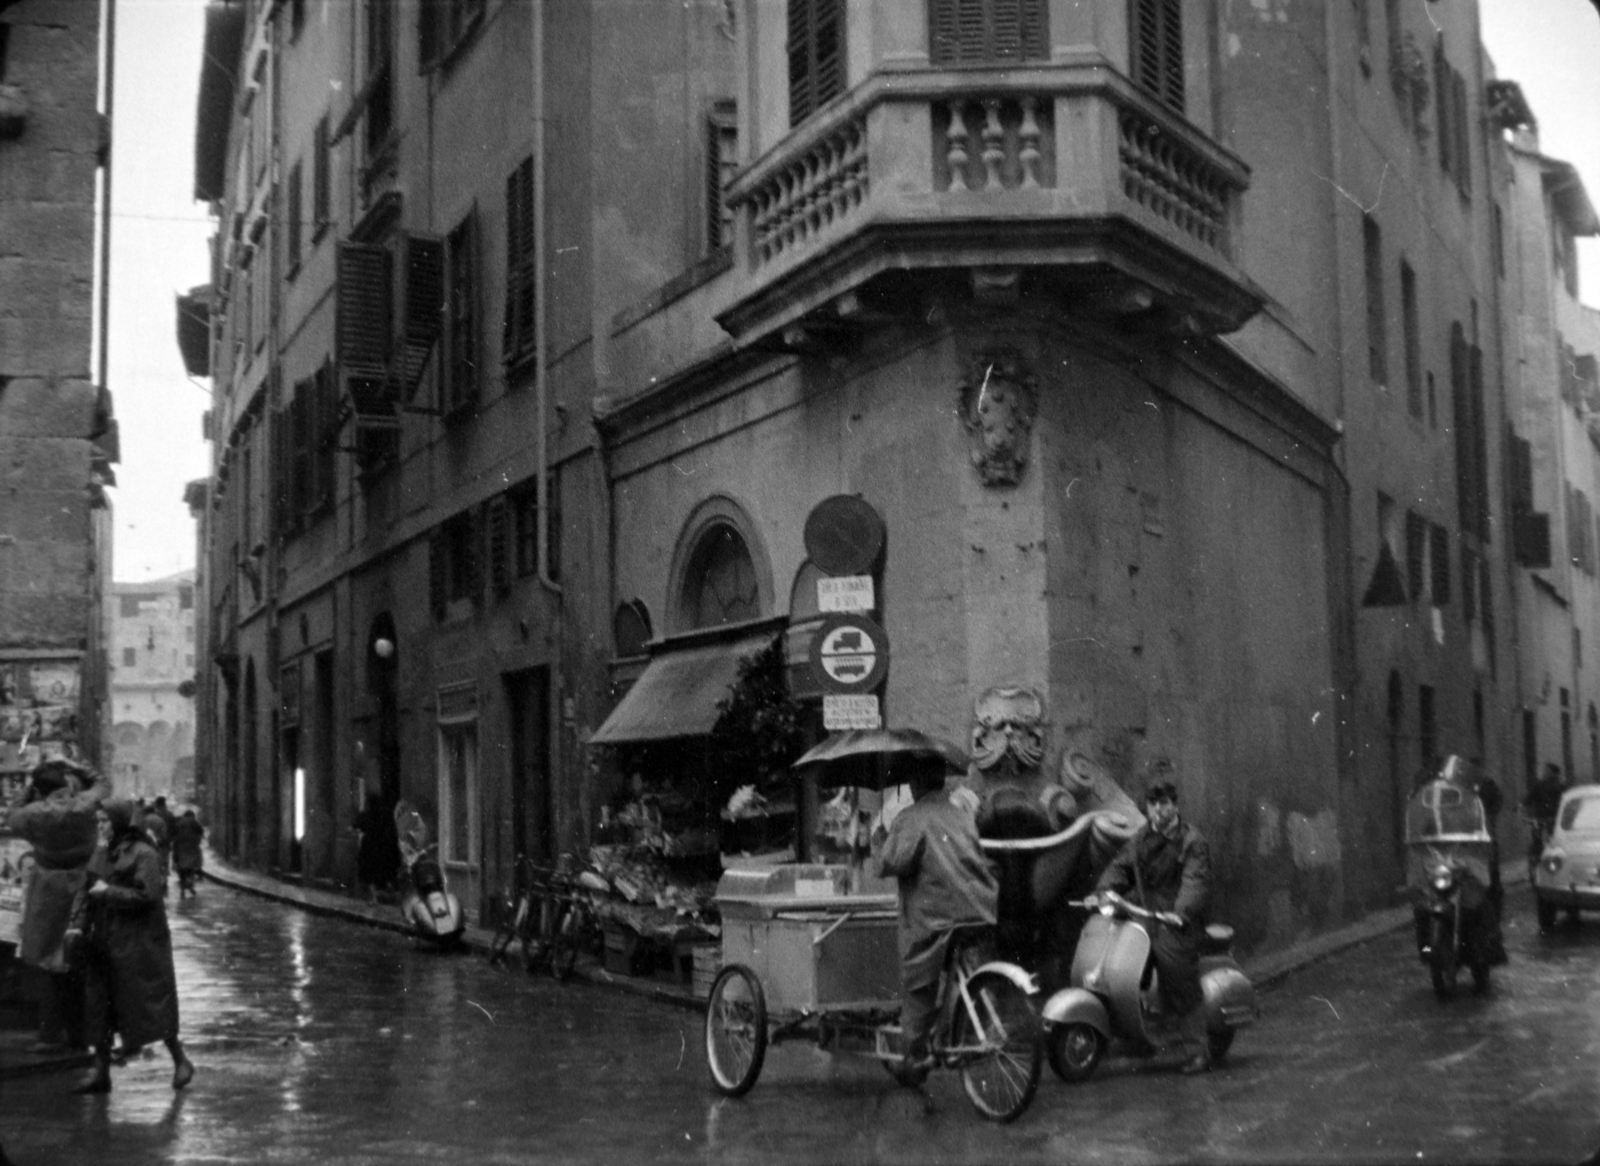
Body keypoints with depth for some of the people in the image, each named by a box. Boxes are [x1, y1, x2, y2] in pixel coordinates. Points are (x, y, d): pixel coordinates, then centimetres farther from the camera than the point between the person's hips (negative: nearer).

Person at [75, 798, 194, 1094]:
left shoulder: (143, 854, -12)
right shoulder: (102, 854, 10)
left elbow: (147, 896, -19)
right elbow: (89, 890, 15)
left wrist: (109, 892, -17)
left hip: (139, 942, -7)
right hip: (106, 942, 7)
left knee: (150, 1004, 0)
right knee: (100, 1006, 5)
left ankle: (181, 1061, 17)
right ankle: (101, 1073, 11)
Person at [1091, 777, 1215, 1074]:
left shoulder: (1191, 842, -4)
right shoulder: (1140, 838, 16)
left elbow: (1196, 881, -16)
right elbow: (1120, 866, 11)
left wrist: (1179, 912, -33)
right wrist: (1107, 890, -11)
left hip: (1175, 922, -6)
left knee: (1181, 987, -16)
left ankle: (1201, 1048, -7)